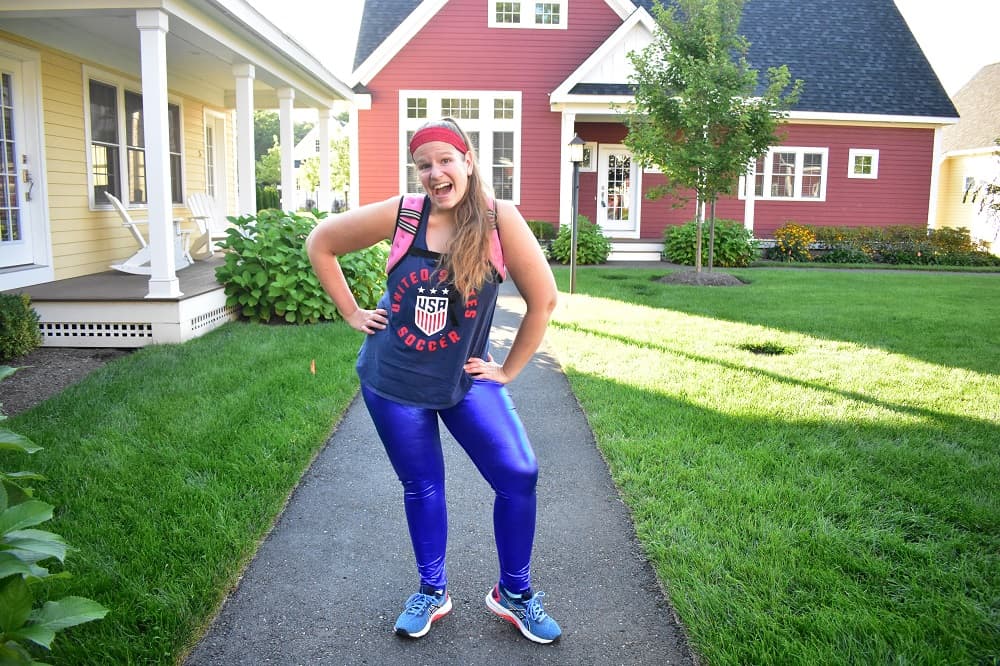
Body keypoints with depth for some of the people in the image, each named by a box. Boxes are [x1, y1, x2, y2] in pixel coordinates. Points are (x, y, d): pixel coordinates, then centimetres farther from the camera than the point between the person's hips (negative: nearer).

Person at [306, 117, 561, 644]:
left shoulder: (498, 220, -14)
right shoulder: (400, 214, -11)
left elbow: (543, 299, -9)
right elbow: (321, 243, 3)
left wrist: (508, 369, -4)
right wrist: (352, 313, 0)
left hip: (466, 380, 0)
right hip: (393, 382, 1)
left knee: (518, 477, -6)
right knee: (421, 487, 12)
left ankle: (513, 593, 19)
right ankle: (432, 592, 35)